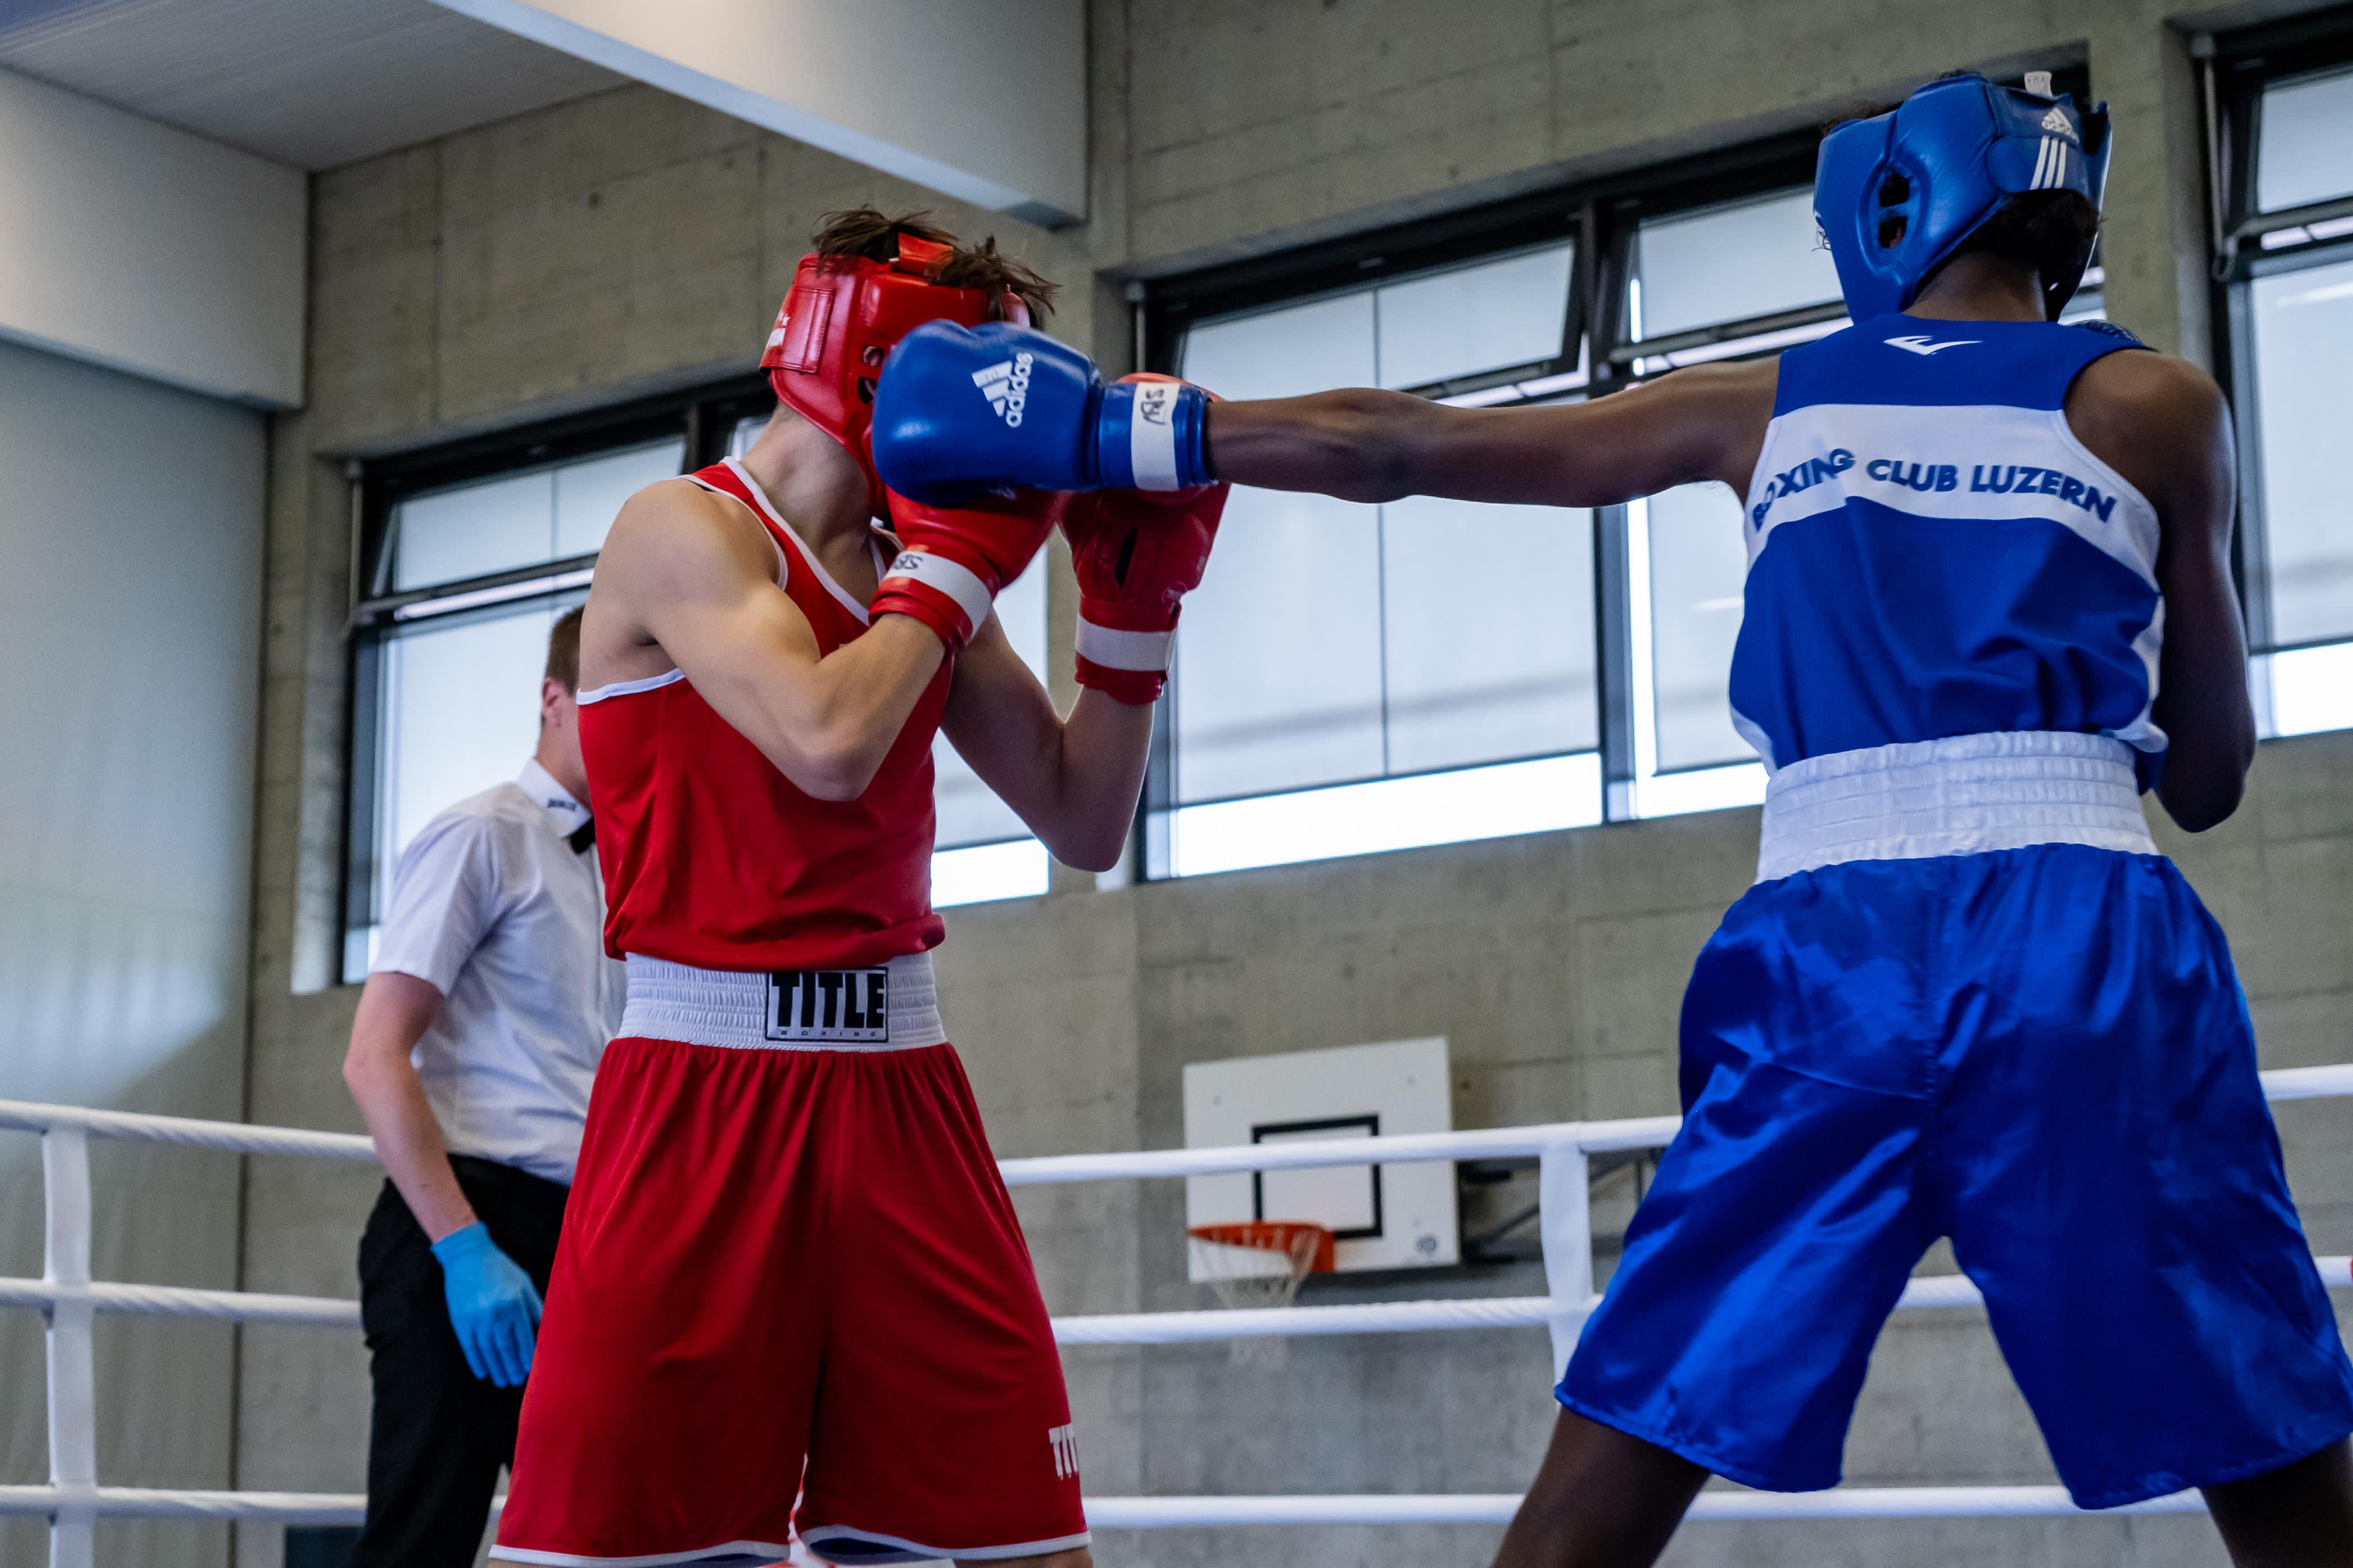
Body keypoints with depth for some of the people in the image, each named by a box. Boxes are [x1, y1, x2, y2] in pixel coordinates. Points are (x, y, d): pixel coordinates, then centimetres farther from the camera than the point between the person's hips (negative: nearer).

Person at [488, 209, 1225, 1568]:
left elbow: (1086, 827, 15)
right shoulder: (687, 531, -5)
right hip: (708, 1079, -6)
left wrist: (1135, 602, 5)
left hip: (898, 1078, 6)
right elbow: (829, 742, -24)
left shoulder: (923, 572, 15)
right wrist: (957, 563, -9)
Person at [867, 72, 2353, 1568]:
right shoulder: (2155, 402, 11)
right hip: (2084, 941, -1)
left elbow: (1398, 445, 19)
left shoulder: (1770, 405, 16)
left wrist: (1108, 428, 28)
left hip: (1825, 951, 2)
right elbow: (2210, 779, 16)